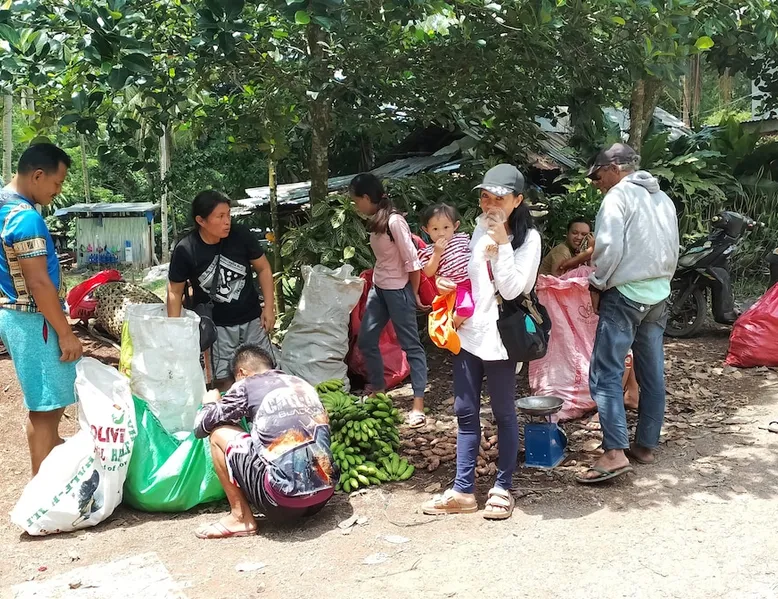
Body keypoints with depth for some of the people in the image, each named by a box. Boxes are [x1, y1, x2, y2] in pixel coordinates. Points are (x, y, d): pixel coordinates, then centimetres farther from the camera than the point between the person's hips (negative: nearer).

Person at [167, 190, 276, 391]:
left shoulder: (241, 235, -13)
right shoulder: (185, 250, -16)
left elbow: (263, 268, 1)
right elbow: (175, 292, -5)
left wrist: (269, 307, -3)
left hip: (251, 319, 2)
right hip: (215, 325, -2)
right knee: (223, 381, -3)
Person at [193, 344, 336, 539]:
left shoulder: (246, 385, 4)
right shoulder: (303, 384, 20)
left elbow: (201, 427, 12)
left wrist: (210, 403, 34)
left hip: (284, 501, -7)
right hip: (326, 492, 7)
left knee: (218, 433, 11)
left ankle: (241, 517, 11)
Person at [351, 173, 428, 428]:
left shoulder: (394, 221, -20)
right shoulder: (375, 221, 7)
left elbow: (412, 261, -17)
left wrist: (413, 293, -9)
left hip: (398, 290, -9)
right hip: (379, 288, 9)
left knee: (411, 345, -1)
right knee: (365, 340, 15)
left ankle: (418, 405, 5)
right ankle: (377, 390, 34)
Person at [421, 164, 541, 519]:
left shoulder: (528, 238, -9)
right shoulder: (480, 229, 9)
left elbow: (511, 289, -19)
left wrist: (502, 243, -20)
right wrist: (448, 284, 3)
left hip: (500, 337, -6)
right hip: (468, 333, 6)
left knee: (503, 413, 7)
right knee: (465, 413, 9)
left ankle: (502, 488, 20)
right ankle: (463, 490, 18)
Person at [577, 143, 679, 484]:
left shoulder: (619, 195, -8)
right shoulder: (663, 198, 15)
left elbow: (609, 248, -17)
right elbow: (673, 252, 19)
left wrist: (597, 285, -6)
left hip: (625, 294, -8)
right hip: (658, 295, 8)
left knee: (606, 373, -9)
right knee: (652, 375, 11)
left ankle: (615, 453, -16)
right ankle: (646, 445, 19)